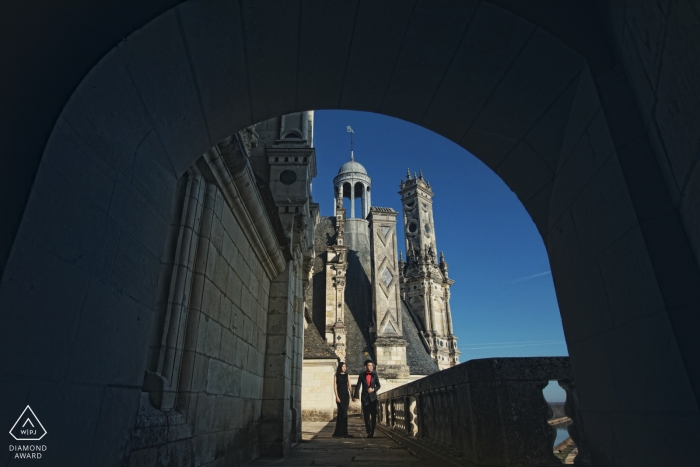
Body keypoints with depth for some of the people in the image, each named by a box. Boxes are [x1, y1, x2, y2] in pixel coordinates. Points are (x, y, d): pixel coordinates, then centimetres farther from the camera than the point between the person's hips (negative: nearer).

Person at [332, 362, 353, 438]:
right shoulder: (336, 375, 2)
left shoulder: (347, 375, 10)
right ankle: (343, 432, -3)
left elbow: (349, 386, 7)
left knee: (341, 413, 4)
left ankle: (338, 432, 13)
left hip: (346, 395, 3)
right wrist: (337, 397, -12)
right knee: (343, 412, -9)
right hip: (340, 395, -3)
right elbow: (335, 387, -3)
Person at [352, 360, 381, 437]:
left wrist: (373, 389, -12)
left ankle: (372, 431, 16)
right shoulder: (362, 375, 2)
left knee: (373, 415, 0)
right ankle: (369, 432, 8)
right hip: (365, 397, -1)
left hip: (373, 397, 1)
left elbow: (378, 385, 8)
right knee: (366, 416, 0)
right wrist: (355, 396, -10)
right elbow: (358, 386, -2)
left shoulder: (374, 375, 5)